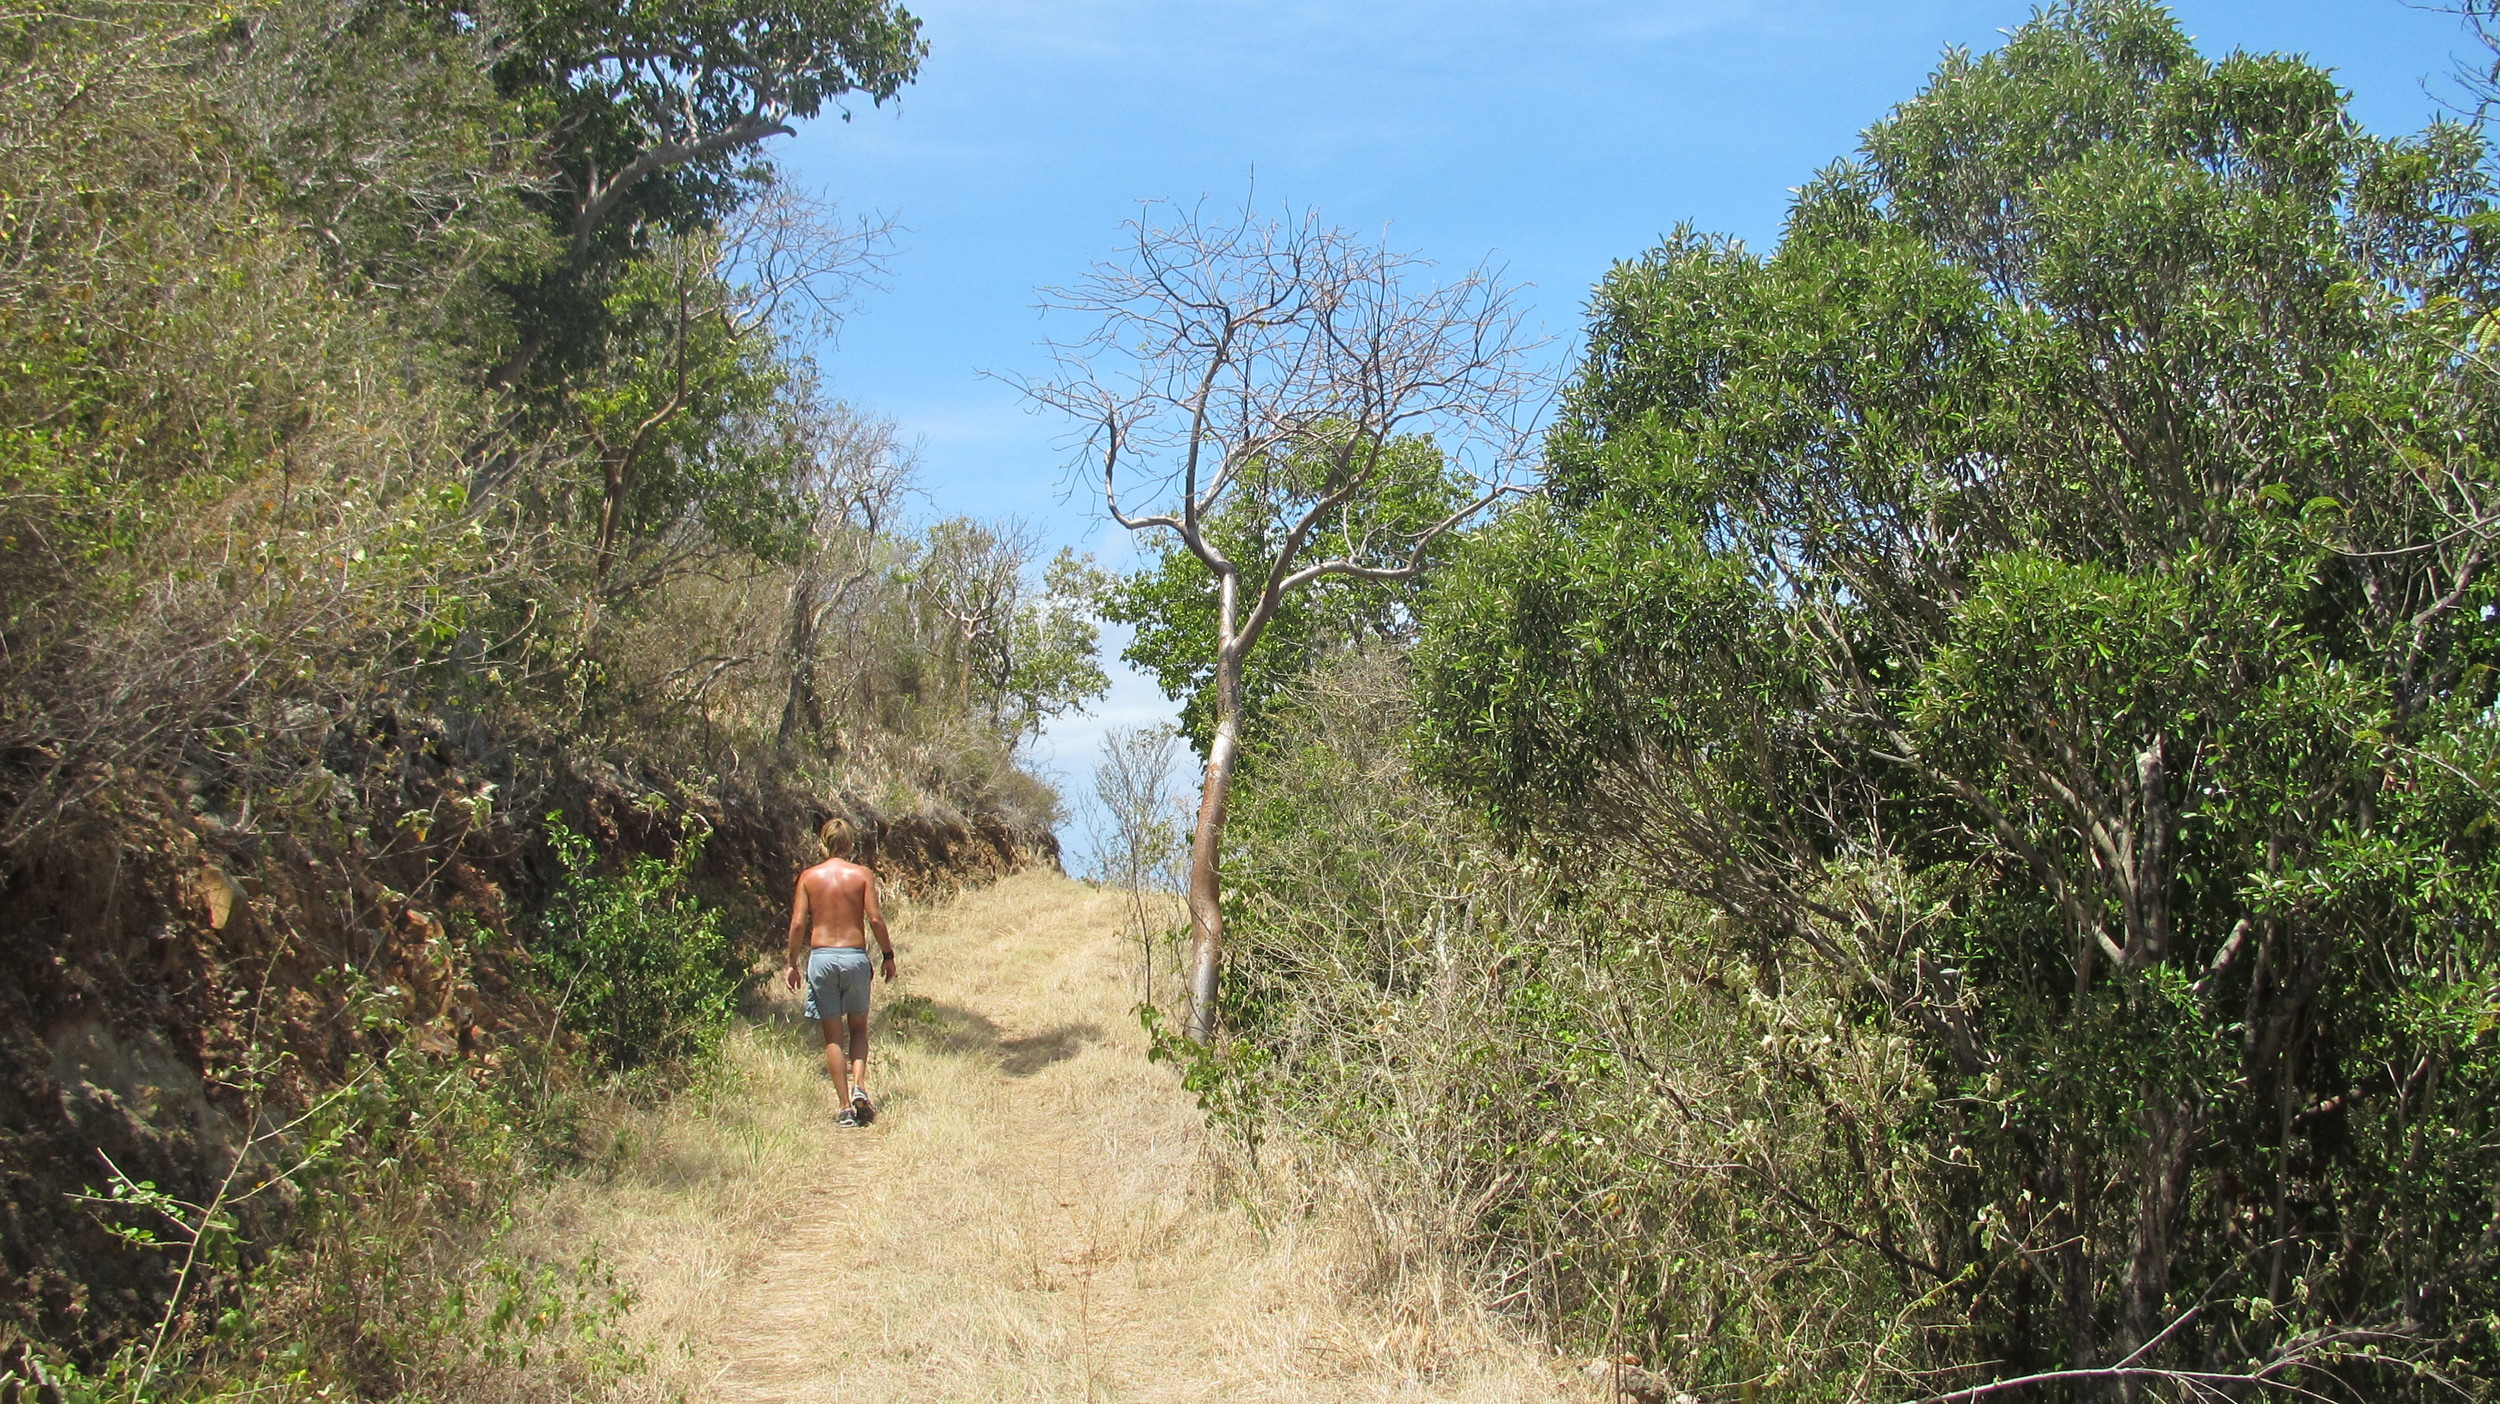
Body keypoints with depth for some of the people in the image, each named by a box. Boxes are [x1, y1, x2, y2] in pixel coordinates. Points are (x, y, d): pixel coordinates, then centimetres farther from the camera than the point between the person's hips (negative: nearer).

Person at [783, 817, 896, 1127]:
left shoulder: (809, 877, 2)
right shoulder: (862, 875, -1)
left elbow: (798, 923, -2)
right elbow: (875, 918, -7)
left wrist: (792, 963, 7)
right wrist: (888, 955, 3)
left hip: (821, 958, 0)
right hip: (855, 956, 0)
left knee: (833, 1037, 6)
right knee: (858, 1028, 17)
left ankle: (845, 1107, 3)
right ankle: (858, 1086, -6)